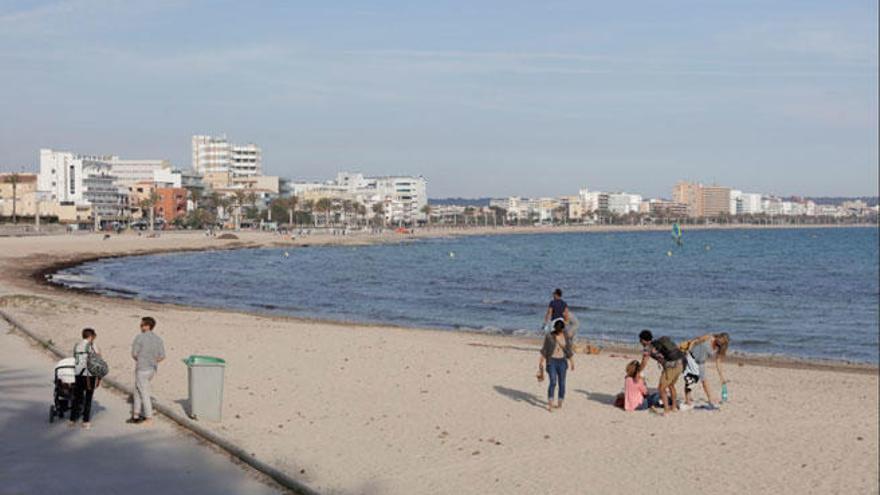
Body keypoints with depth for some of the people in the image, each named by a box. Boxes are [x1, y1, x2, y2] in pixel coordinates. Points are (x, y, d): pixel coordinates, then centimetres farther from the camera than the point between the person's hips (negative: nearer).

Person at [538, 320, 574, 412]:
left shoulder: (565, 336, 2)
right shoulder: (549, 336, -5)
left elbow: (569, 350, 9)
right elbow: (544, 350, -2)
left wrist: (572, 362, 9)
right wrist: (541, 363, -4)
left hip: (562, 361, 3)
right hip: (551, 361, -3)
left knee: (561, 383, 4)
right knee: (553, 382, -15)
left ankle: (560, 403, 19)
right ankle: (550, 404, -16)